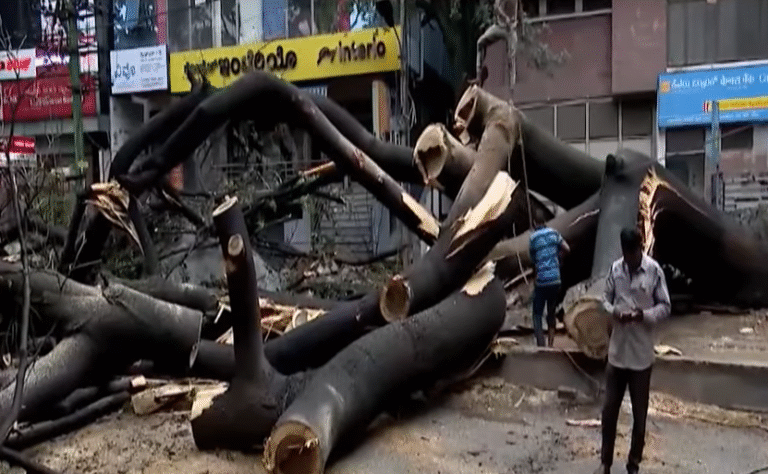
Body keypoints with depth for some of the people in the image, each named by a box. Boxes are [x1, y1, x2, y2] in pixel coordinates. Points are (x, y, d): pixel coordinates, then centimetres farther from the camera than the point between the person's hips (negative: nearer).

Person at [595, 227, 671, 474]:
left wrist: (644, 315, -23)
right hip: (617, 351, 3)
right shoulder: (615, 268, 1)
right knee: (609, 408, 9)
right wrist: (613, 312, -14)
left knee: (639, 413, 7)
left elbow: (665, 307, -5)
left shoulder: (654, 270, -10)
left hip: (641, 354, -3)